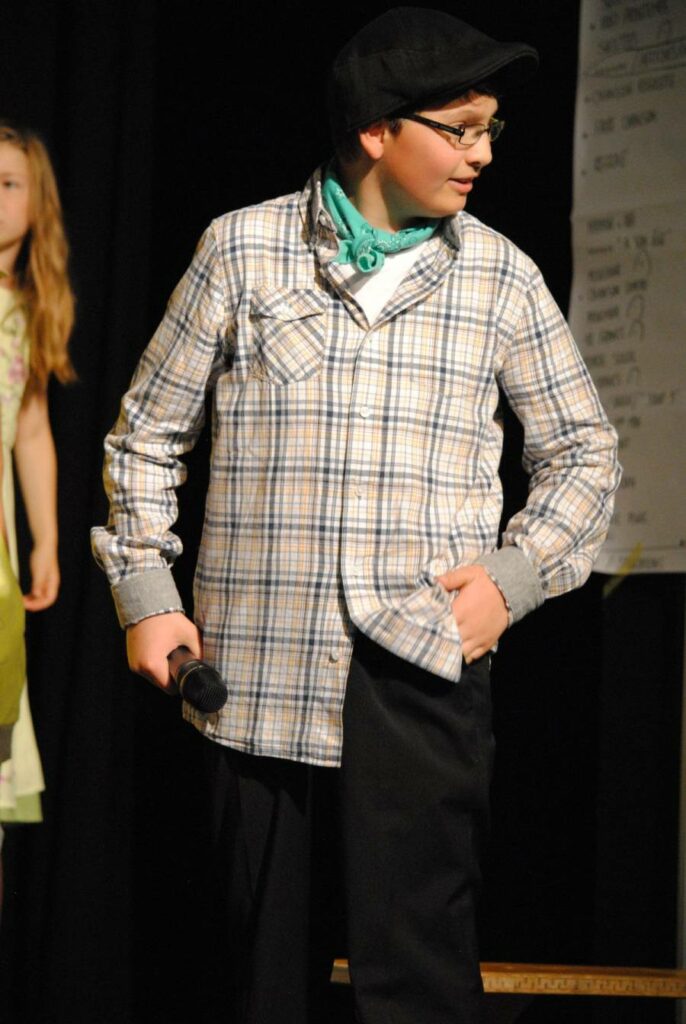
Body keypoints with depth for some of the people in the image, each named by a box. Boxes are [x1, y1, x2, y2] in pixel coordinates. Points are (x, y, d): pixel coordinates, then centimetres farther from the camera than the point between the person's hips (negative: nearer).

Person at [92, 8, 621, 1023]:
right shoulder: (242, 248, 6)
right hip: (260, 662, 1)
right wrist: (146, 595, 5)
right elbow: (147, 433, 14)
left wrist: (514, 574, 1)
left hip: (420, 666, 0)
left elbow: (583, 447, 16)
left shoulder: (500, 275, 8)